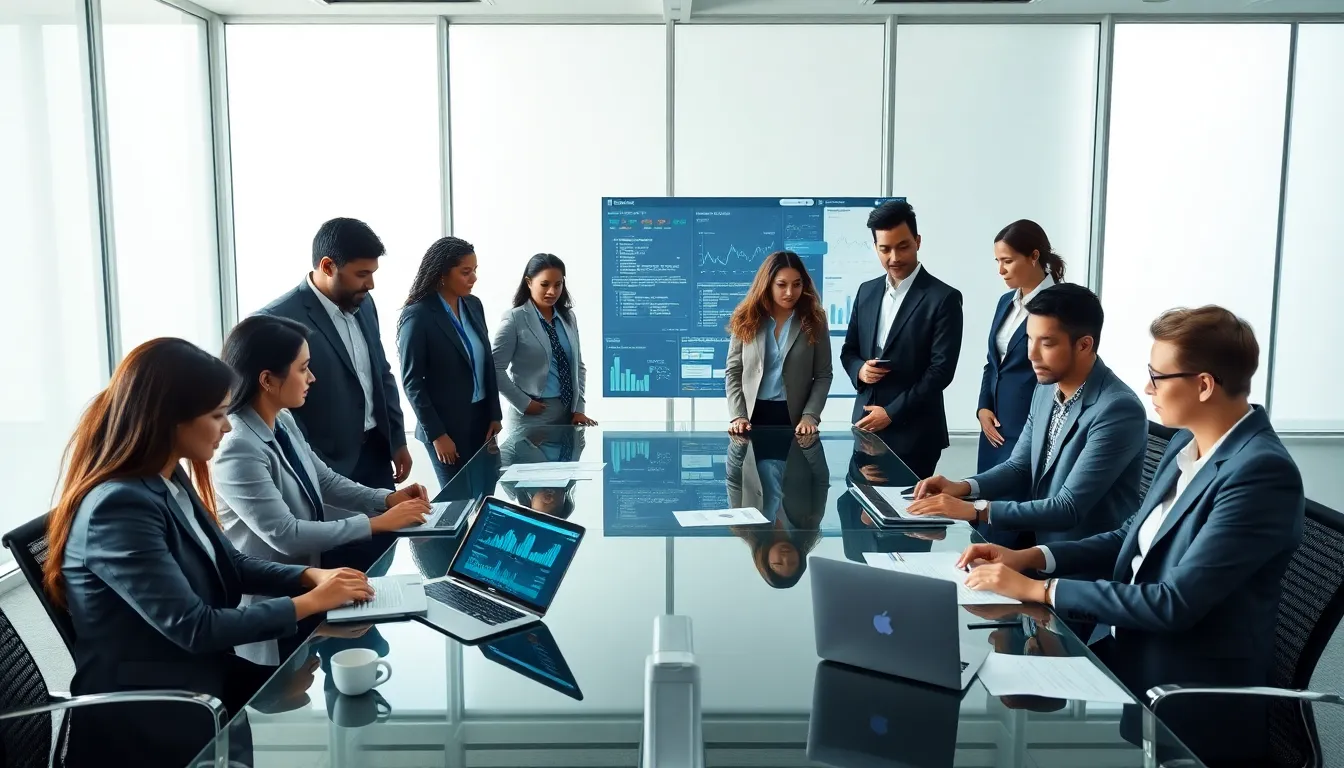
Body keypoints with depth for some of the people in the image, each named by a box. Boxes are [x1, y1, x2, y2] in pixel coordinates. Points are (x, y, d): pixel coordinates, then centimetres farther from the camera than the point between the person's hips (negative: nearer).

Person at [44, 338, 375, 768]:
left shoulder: (171, 482, 3)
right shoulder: (118, 508, -25)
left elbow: (231, 564, 13)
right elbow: (194, 628, -25)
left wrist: (311, 576, -3)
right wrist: (309, 603, -17)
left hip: (201, 674, 8)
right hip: (147, 713, -8)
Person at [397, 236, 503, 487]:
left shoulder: (473, 305, 3)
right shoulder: (418, 316, -13)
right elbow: (412, 382, -11)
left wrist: (495, 414, 6)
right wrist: (436, 433, -13)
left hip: (482, 418, 5)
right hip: (447, 424, -5)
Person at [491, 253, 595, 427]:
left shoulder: (569, 317, 7)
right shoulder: (515, 319, -9)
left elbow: (578, 365, 11)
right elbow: (495, 369, -11)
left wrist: (578, 408, 2)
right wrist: (524, 403, -12)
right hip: (533, 415, -5)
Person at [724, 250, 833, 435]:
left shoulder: (814, 321, -1)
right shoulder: (747, 320, 0)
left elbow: (823, 375, -1)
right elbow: (733, 373, 2)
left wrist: (810, 416, -13)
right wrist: (738, 416, -9)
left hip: (795, 416, 0)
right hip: (754, 414, 1)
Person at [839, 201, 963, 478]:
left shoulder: (944, 298, -8)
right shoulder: (867, 291, 10)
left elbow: (941, 369, -13)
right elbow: (848, 350, 17)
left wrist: (891, 413, -15)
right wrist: (859, 370, -7)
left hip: (913, 433, -5)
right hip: (866, 425, 5)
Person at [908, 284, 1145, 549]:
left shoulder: (1118, 410, -23)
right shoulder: (1046, 389, 3)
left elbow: (1068, 509, -25)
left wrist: (975, 510, -28)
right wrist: (963, 487, -7)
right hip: (1035, 535, 7)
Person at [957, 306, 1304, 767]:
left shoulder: (1262, 472, -23)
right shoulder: (1188, 442, 4)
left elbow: (1174, 603, -26)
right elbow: (1133, 538, 13)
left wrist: (1038, 589, -21)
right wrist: (1030, 557, -1)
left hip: (1188, 697, -7)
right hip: (1124, 651, 7)